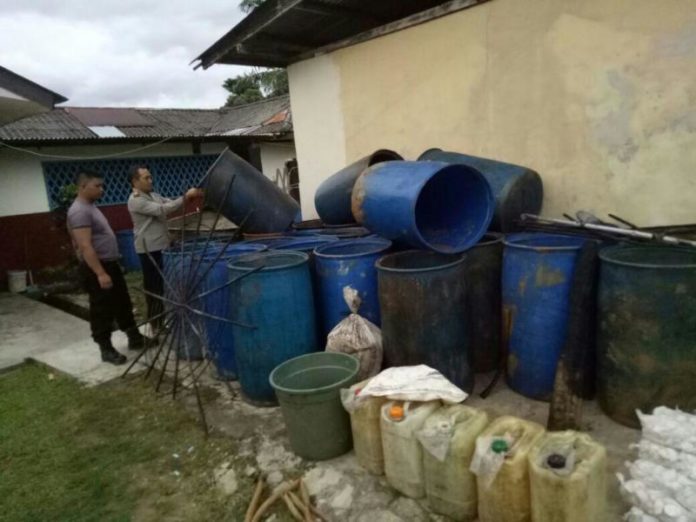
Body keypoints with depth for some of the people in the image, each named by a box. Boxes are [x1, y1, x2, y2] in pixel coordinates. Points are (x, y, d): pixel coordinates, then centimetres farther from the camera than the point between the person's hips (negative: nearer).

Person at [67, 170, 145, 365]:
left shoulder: (91, 206, 13)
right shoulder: (79, 211, -20)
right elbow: (85, 246, -26)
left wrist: (109, 268, 22)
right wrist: (100, 273, -28)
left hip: (110, 263, 10)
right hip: (97, 268, -10)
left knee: (123, 304, 17)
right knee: (102, 310, 1)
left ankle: (135, 338, 29)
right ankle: (106, 349, 13)